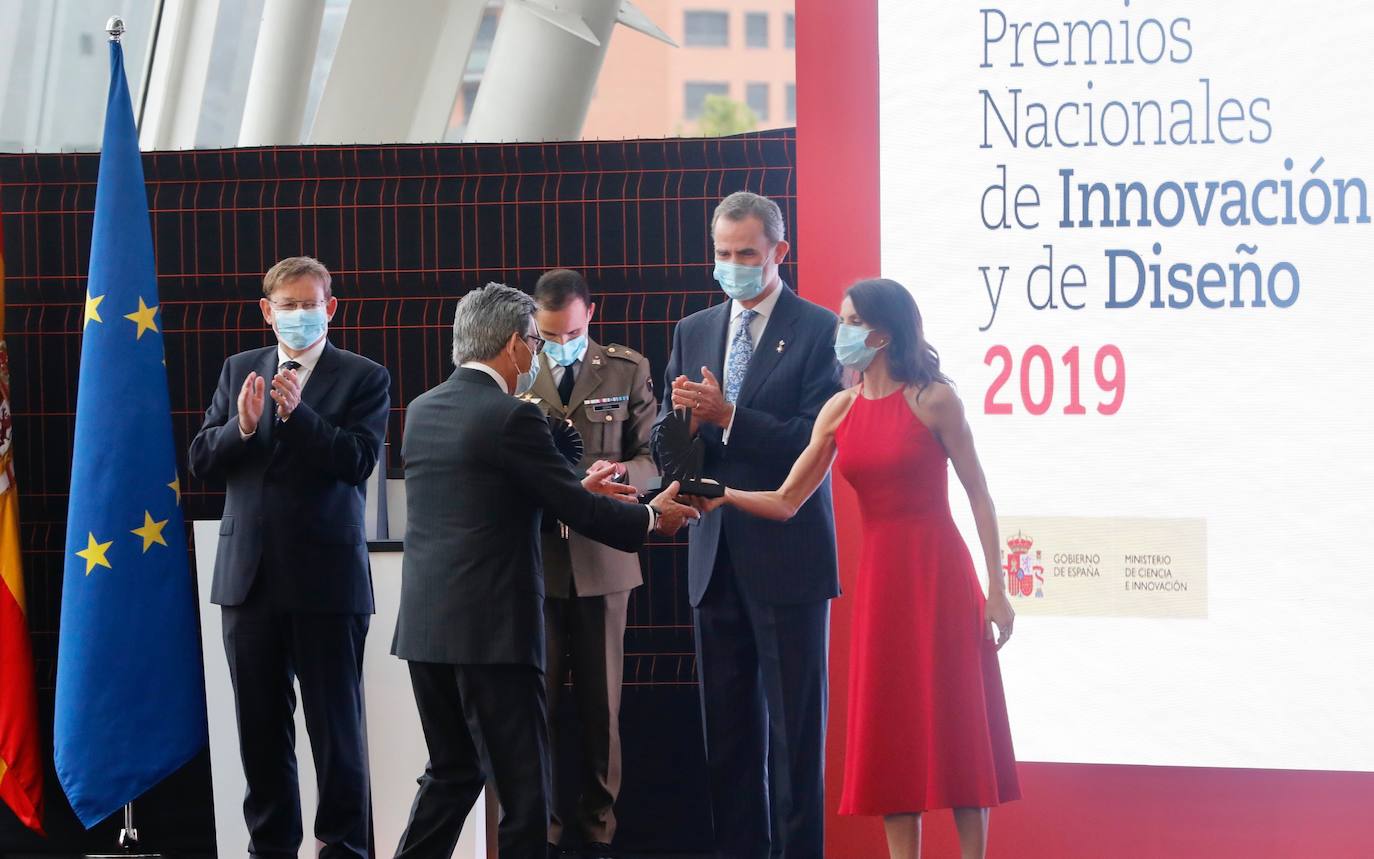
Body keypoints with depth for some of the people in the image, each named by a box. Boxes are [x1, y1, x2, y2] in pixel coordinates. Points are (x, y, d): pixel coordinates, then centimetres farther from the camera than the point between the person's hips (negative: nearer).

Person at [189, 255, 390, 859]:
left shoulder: (363, 378, 0)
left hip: (325, 576, -4)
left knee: (337, 727, 1)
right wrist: (242, 426, -14)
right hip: (249, 575, 4)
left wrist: (296, 412, -23)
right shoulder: (239, 371, 11)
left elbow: (358, 461, -13)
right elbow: (202, 461, 6)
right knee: (260, 726, 10)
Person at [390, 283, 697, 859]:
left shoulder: (423, 410, 11)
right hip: (491, 630, -8)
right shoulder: (511, 417, -13)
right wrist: (652, 517, 7)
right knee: (523, 790, -1)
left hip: (424, 627, 8)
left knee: (452, 772, 19)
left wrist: (580, 489, 24)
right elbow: (578, 510, -9)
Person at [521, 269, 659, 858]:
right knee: (535, 699, 2)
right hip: (531, 557, 0)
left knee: (601, 702, 6)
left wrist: (621, 471, -18)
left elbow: (655, 456, 3)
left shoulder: (628, 370, 5)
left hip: (603, 558, 0)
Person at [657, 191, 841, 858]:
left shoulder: (818, 330, -4)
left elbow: (816, 440, -14)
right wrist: (687, 420, -11)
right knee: (727, 727, 10)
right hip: (716, 558, 6)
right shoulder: (693, 333, 13)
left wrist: (727, 416, -18)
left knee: (795, 726, -1)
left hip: (787, 559, -5)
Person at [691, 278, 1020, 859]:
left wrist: (996, 590, -8)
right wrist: (724, 496, -10)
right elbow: (786, 502, 6)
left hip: (939, 571, -5)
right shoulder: (840, 411, 7)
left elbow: (979, 497, -6)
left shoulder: (933, 401, -7)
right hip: (879, 574, 5)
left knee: (956, 723, -1)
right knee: (891, 726, 6)